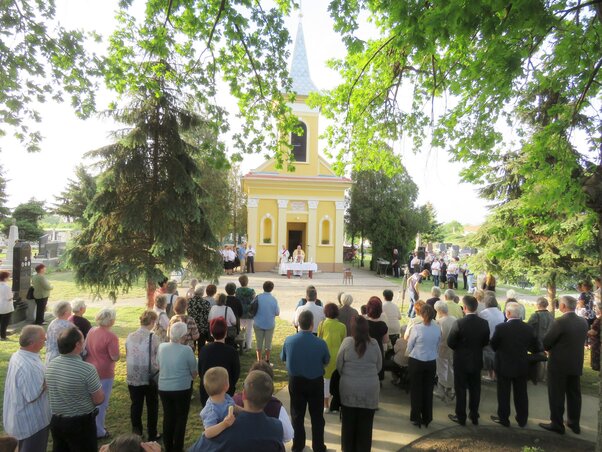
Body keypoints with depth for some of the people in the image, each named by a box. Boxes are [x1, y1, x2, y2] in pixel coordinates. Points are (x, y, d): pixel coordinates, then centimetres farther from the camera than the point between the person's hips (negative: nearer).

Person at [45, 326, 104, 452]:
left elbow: (52, 392, 10)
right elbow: (99, 399, -17)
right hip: (81, 423, -6)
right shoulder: (87, 369, -26)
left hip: (56, 421, 6)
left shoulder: (50, 365, -6)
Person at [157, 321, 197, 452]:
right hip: (182, 389, -4)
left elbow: (159, 367, 10)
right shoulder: (186, 350, -20)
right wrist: (192, 377, 13)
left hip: (163, 388, 4)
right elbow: (194, 373, -8)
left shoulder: (161, 347, -7)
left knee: (168, 417, 20)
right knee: (181, 418, 13)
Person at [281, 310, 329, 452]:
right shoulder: (321, 343, -23)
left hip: (295, 381, 2)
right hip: (316, 382, -1)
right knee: (317, 416, 16)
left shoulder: (289, 340, -17)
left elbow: (283, 358, 1)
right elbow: (327, 361, -4)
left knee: (297, 415, 19)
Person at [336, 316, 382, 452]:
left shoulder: (347, 342, -10)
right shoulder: (374, 343, -6)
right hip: (370, 389, 1)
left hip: (349, 388, 0)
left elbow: (339, 365, -2)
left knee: (349, 422, 15)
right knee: (365, 424, 12)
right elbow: (379, 366, 5)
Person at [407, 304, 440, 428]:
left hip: (416, 362, -3)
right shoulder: (437, 329, -8)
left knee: (416, 390, 12)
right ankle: (427, 418, 25)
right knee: (428, 390, 15)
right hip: (431, 363, 3)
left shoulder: (417, 328, -19)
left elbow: (409, 347, -8)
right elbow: (437, 347, 6)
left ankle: (416, 418, 20)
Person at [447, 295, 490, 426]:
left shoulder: (459, 323, -22)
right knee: (475, 389, 16)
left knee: (461, 390, 8)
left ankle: (461, 417, 18)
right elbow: (485, 342, 3)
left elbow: (450, 342, -16)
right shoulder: (484, 323, -9)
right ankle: (474, 416, 28)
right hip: (477, 361, 4)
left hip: (461, 361, -4)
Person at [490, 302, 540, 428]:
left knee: (504, 394, 10)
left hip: (504, 366, -4)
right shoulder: (529, 328, -9)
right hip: (522, 366, 4)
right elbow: (535, 348, 1)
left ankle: (503, 419, 21)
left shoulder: (500, 328, -21)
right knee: (521, 394, 17)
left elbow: (493, 346, -9)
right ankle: (522, 420, 29)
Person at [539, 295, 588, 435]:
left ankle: (557, 424, 12)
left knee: (557, 395, 5)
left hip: (559, 364, -7)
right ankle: (574, 423, 28)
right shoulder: (583, 322, 0)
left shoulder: (560, 322, -21)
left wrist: (549, 350, 7)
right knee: (574, 394, 17)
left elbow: (546, 342, -16)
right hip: (576, 364, 7)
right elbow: (580, 342, 11)